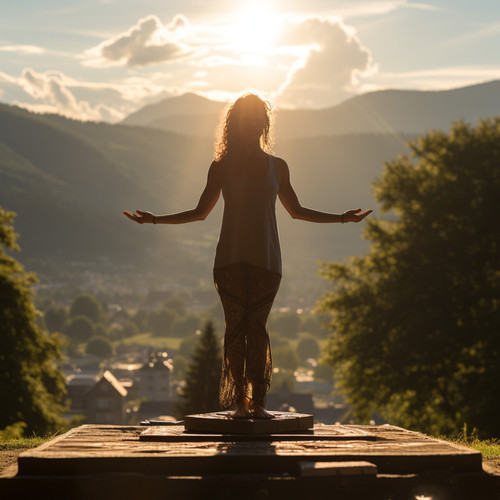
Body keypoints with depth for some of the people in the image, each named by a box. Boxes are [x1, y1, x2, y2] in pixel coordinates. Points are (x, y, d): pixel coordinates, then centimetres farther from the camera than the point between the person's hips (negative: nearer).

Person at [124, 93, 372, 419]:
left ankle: (258, 401, -9)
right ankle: (239, 400, -3)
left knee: (256, 326, -9)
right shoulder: (222, 166, 9)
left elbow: (296, 210, 21)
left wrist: (342, 218, 17)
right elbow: (200, 212, 16)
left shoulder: (276, 167, 12)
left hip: (265, 258, 0)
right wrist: (155, 220, 7)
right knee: (236, 325, -6)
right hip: (230, 258, 0)